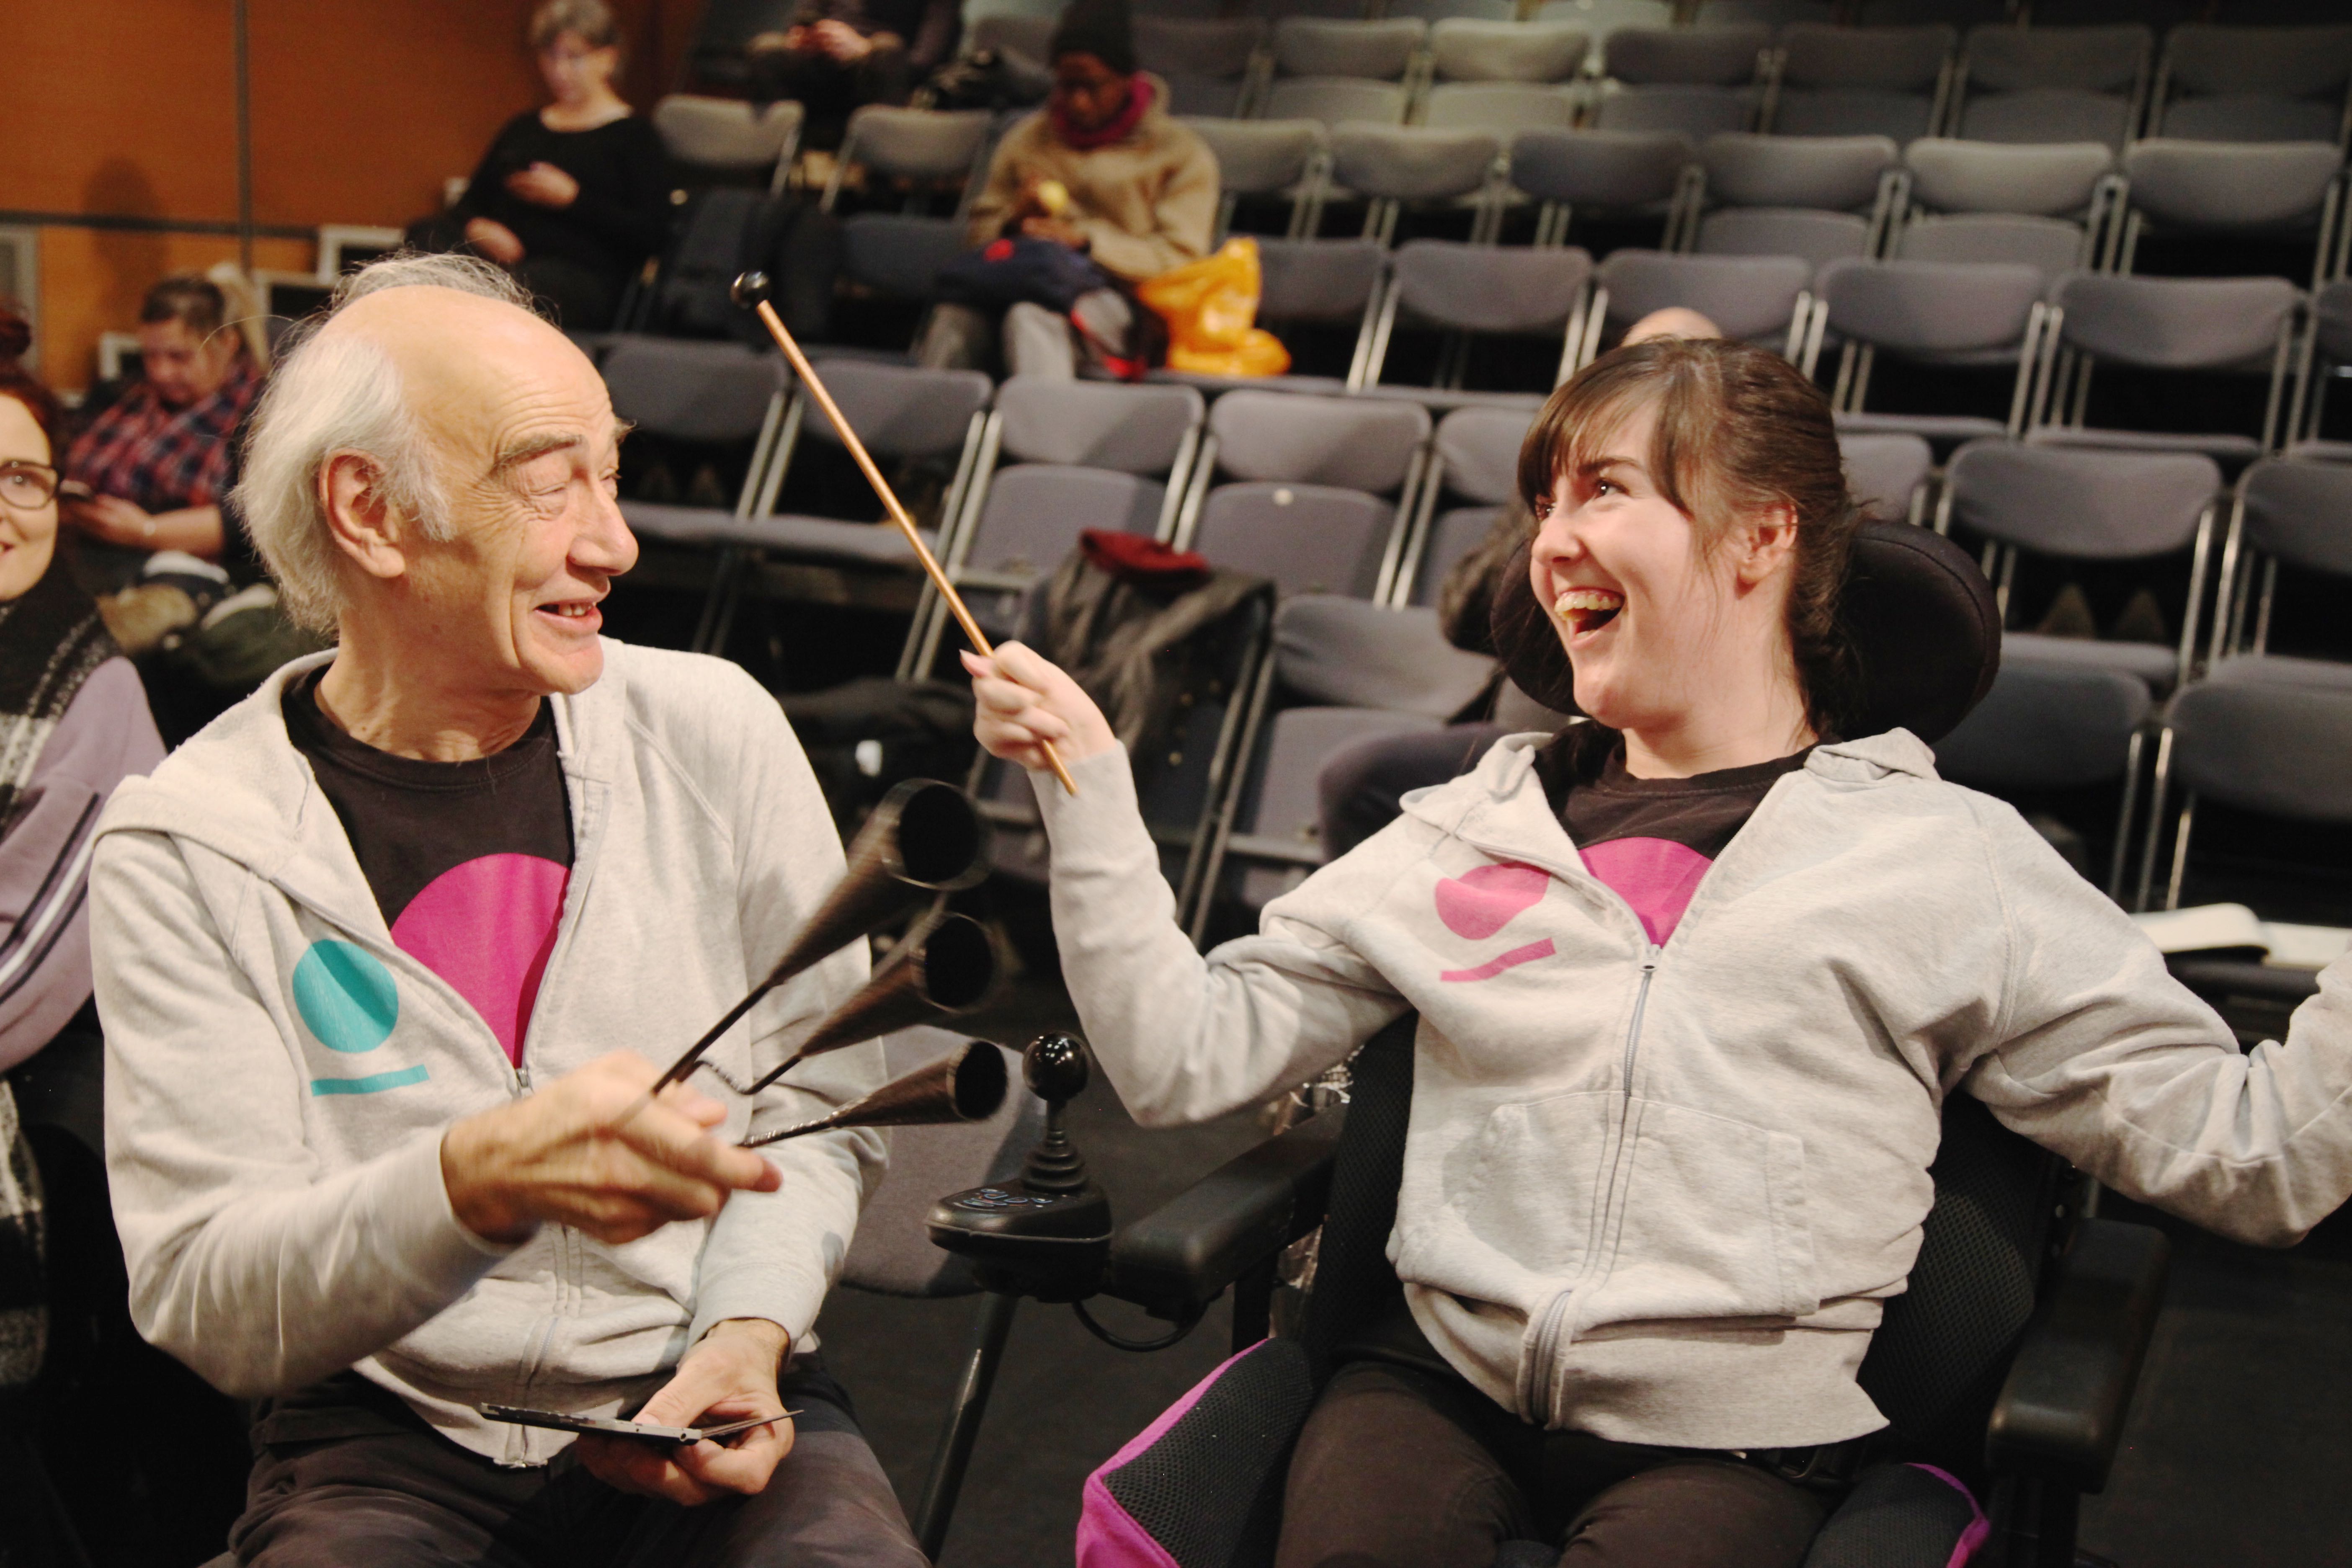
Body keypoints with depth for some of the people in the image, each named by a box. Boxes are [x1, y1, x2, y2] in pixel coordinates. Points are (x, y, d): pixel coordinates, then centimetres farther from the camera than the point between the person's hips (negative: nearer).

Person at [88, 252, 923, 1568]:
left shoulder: (712, 730, 1)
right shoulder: (182, 850, -6)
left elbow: (820, 1093, 7)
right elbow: (205, 1299, -11)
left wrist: (745, 1333, -11)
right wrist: (481, 1180, -30)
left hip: (704, 1411, 1)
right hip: (388, 1439, -1)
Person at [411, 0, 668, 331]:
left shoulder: (634, 137, 11)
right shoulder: (522, 129, 29)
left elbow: (651, 234, -2)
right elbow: (470, 204, 26)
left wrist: (572, 198, -8)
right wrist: (476, 228, 0)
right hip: (502, 258, 6)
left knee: (527, 282, -42)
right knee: (426, 235, -27)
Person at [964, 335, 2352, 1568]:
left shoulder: (1946, 857, 7)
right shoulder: (1470, 829, 14)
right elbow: (1184, 1057, 11)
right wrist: (1087, 780, 6)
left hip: (1731, 1440, -1)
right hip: (1443, 1388, 2)